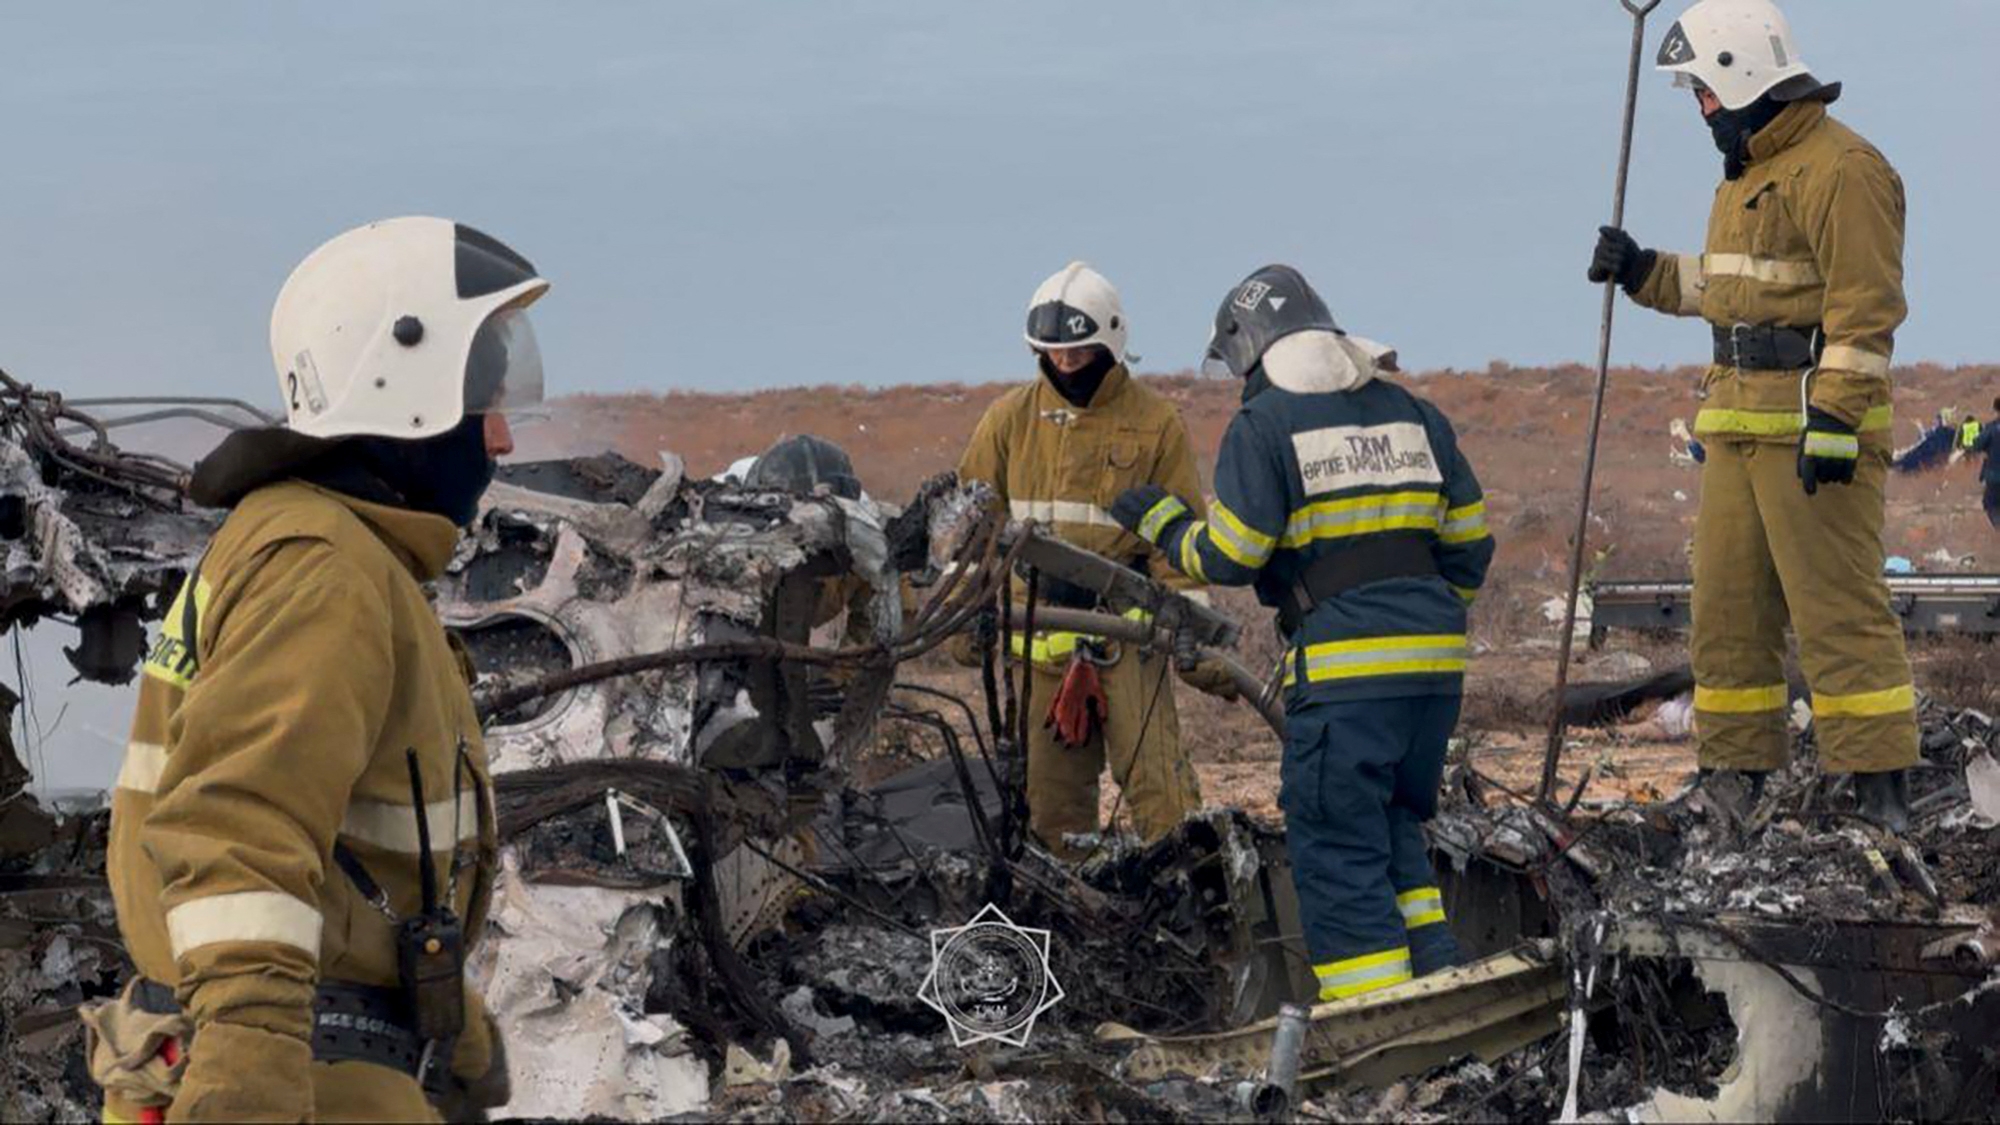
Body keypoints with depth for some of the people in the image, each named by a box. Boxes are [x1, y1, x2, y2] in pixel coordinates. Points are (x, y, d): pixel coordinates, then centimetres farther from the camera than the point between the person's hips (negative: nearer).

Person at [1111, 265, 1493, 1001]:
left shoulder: (1265, 423, -4)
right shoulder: (1411, 411, 15)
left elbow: (1228, 558, -8)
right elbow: (1470, 539, 14)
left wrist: (1162, 523, 10)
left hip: (1344, 668, -7)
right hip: (1436, 663, 7)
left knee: (1336, 844, -1)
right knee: (1395, 830, 19)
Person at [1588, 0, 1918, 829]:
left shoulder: (1839, 169, -14)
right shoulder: (1748, 170, 18)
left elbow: (1865, 307, -19)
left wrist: (1833, 419, -24)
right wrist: (1642, 272, 17)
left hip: (1812, 426, -10)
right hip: (1741, 423, 10)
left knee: (1836, 606, -9)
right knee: (1728, 604, 11)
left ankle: (1880, 791, -7)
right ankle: (1736, 776, 19)